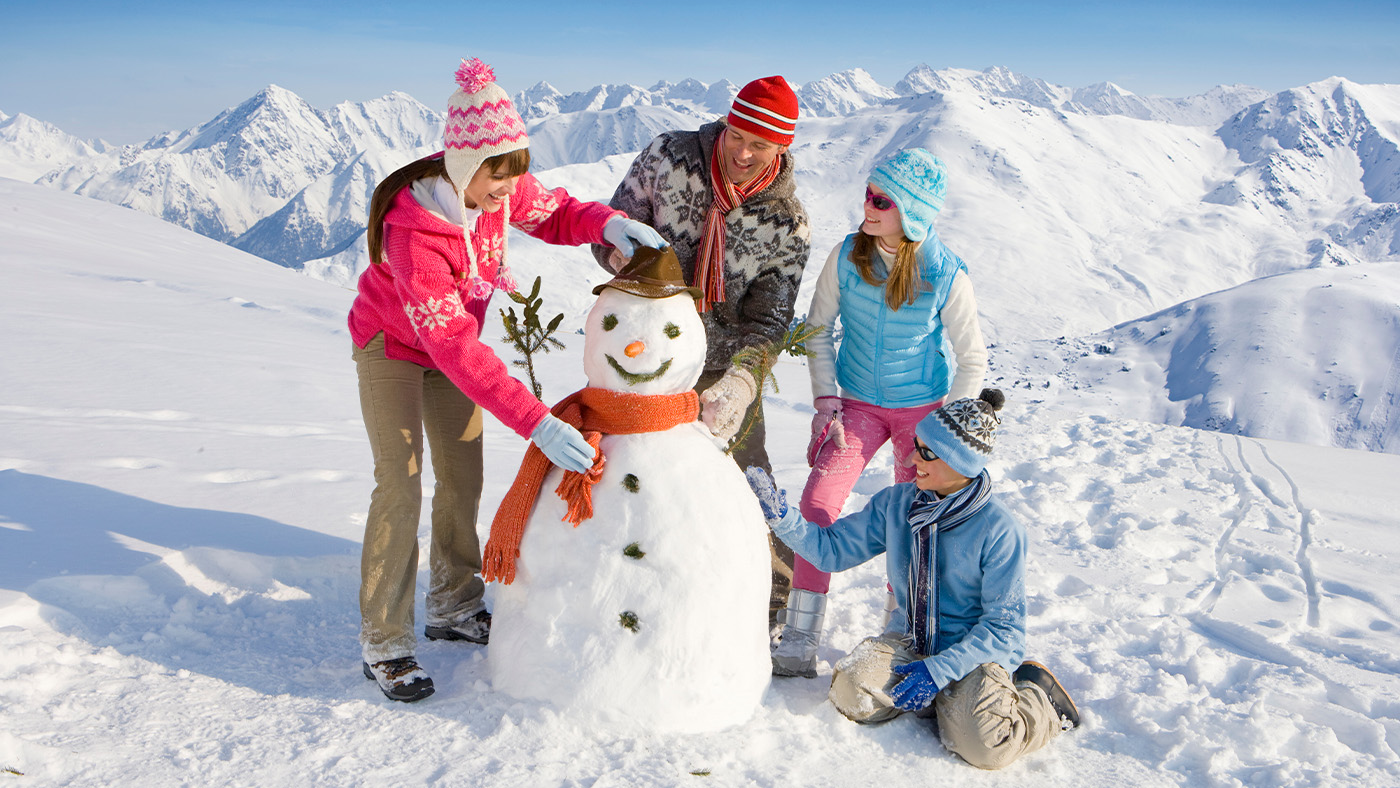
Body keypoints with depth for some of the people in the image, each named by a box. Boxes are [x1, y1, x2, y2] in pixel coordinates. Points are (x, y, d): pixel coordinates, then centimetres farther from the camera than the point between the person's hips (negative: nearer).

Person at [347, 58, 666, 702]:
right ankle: (384, 645, 0)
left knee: (463, 474, 7)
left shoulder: (497, 186, -19)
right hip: (393, 346, -6)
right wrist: (538, 424, -51)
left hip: (452, 342, 6)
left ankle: (454, 609, 24)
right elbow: (454, 346, -44)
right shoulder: (414, 227, -38)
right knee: (400, 487, -11)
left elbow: (553, 213, 1)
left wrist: (608, 223, -24)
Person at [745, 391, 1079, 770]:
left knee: (984, 745, -29)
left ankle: (1035, 697, 5)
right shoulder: (896, 503, -4)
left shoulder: (999, 528, -18)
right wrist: (781, 517, -13)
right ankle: (951, 698, 1)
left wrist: (939, 669, -23)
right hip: (908, 640, 5)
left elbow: (1003, 626, -14)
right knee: (851, 693, -24)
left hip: (977, 649, -4)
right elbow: (832, 549, 3)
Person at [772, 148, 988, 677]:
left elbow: (973, 361, -6)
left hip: (923, 408, -1)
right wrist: (825, 400, -6)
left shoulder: (947, 277, -16)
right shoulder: (847, 256, -11)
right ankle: (799, 642, -5)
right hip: (859, 405, 2)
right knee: (817, 504, -14)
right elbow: (818, 329, 2)